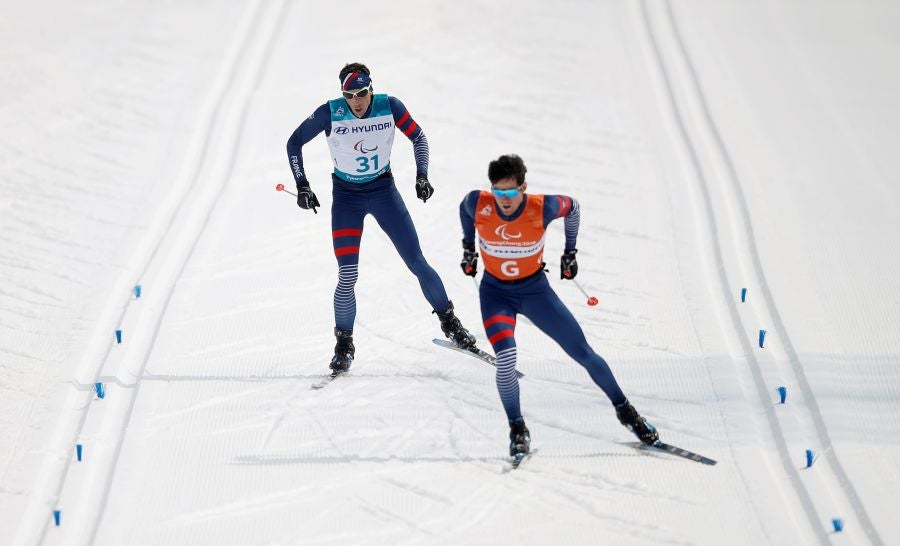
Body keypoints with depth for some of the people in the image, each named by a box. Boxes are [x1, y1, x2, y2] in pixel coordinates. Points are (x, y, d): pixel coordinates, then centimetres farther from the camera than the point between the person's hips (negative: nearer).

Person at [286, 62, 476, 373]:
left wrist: (421, 174, -11)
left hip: (384, 190, 1)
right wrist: (302, 186, -10)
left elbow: (418, 137, 1)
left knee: (417, 263, 0)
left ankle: (449, 321, 21)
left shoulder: (389, 106, -15)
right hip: (346, 197, -1)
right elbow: (294, 143, -5)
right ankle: (344, 345, 6)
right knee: (347, 276, -12)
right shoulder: (330, 113, -19)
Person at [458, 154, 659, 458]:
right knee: (505, 358, -25)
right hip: (495, 292, 0)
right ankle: (517, 429, -3)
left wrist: (570, 253, 7)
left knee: (584, 354, 3)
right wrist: (468, 248, 13)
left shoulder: (542, 208, -24)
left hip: (535, 288, 0)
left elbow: (572, 207, -1)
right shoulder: (477, 204, -22)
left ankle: (624, 410, 26)